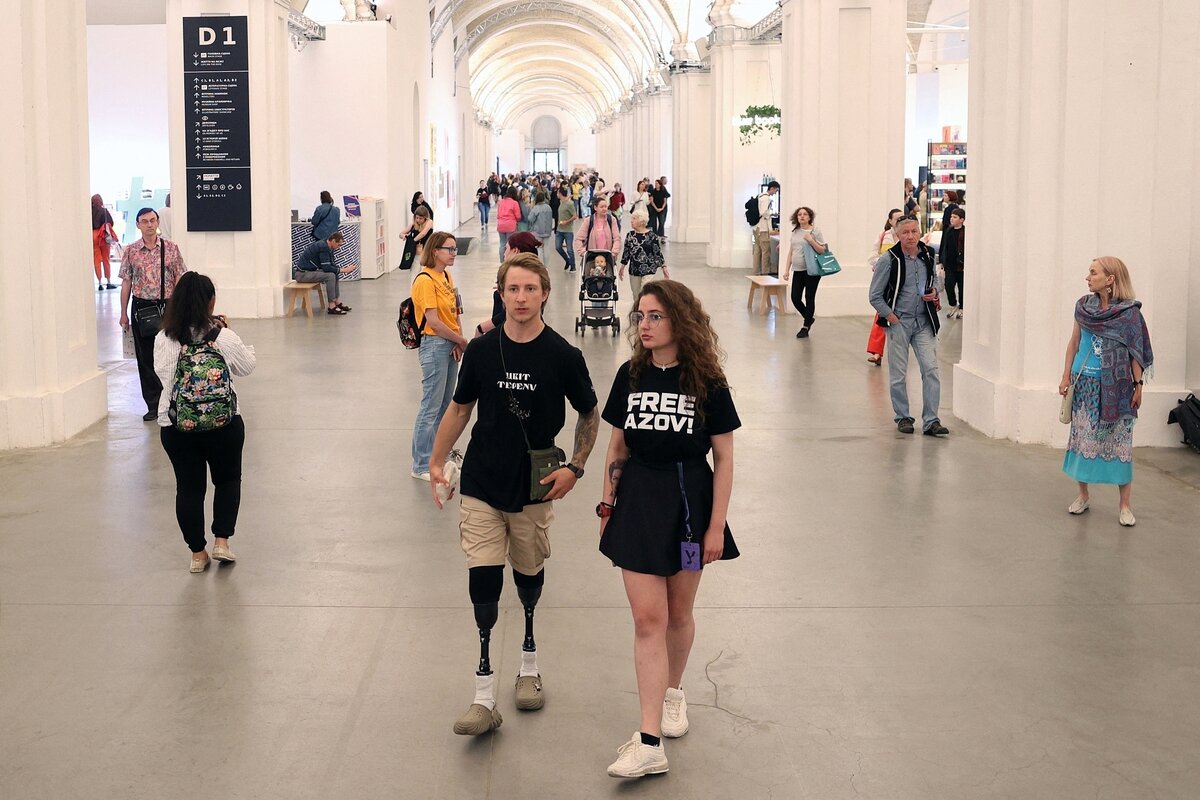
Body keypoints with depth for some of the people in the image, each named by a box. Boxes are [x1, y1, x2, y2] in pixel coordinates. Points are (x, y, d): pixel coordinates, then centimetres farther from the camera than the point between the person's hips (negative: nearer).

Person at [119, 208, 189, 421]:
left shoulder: (171, 248, 0)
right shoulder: (131, 251, 2)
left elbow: (179, 280, 2)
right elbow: (126, 282, 5)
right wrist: (124, 313, 5)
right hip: (141, 306, 1)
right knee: (145, 358, 5)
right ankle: (153, 405, 13)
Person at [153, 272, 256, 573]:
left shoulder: (163, 340, -5)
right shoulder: (223, 338, -11)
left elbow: (160, 372, 8)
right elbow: (247, 366, 3)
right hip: (222, 421, -2)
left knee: (188, 487, 12)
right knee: (228, 479, 20)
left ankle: (198, 553, 19)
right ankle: (221, 541, 15)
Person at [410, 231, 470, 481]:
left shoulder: (447, 276, 11)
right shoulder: (425, 280, -16)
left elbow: (455, 311, 12)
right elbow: (433, 321, -19)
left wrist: (458, 342, -4)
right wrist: (461, 341, -11)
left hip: (451, 345, 9)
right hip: (434, 345, -9)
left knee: (445, 404, 16)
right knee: (431, 406, -4)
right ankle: (421, 466, 3)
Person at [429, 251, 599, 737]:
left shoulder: (563, 356, -7)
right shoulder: (481, 350, -2)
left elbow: (590, 414, 5)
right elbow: (461, 406, 11)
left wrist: (575, 467, -4)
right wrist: (437, 462, 9)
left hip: (534, 490, -1)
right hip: (482, 486, 1)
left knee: (529, 576, 14)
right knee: (483, 581, -7)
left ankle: (529, 661, 40)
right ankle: (484, 696, -5)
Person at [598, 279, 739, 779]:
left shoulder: (706, 382, -7)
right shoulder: (630, 376, 1)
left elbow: (723, 458, -5)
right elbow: (618, 447, 9)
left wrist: (716, 526, -7)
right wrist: (607, 504, 8)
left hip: (689, 503, -1)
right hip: (638, 503, 1)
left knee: (678, 612, 13)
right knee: (647, 619, -4)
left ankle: (673, 691, 42)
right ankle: (649, 743, -6)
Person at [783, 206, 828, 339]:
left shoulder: (815, 231, -4)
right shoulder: (795, 232, 10)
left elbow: (822, 251, -6)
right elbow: (791, 251, 15)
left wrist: (811, 240, -18)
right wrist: (787, 269, 11)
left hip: (811, 270, -5)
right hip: (798, 270, 5)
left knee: (809, 298, 1)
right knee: (795, 298, 1)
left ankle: (805, 327, 10)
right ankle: (809, 318, 25)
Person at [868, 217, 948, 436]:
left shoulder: (927, 257, 5)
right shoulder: (889, 260, -8)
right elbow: (875, 296, -5)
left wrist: (934, 292, 3)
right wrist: (891, 317, -10)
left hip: (923, 322, 3)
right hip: (899, 322, -3)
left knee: (931, 369, -6)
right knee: (898, 374, 4)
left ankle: (930, 421, -2)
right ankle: (903, 417, 21)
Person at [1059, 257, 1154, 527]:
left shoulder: (1129, 312, -7)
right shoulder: (1083, 306, 3)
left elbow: (1135, 352, -3)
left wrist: (1139, 385, -5)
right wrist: (1066, 376, 7)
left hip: (1115, 386, -3)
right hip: (1084, 384, 3)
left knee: (1119, 443, 0)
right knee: (1082, 439, 9)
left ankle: (1124, 505, 7)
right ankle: (1083, 495, 24)